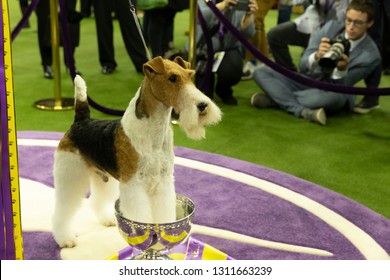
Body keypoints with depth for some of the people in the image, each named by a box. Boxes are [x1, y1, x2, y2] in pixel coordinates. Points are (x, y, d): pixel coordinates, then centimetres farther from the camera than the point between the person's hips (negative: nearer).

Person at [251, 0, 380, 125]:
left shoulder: (371, 55, -15)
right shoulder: (332, 27, -7)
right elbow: (303, 64, -13)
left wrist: (342, 69, -39)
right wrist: (317, 56, -36)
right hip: (307, 81, 4)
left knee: (334, 96, -42)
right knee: (260, 73, -14)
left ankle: (277, 98, -25)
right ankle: (303, 111, -32)